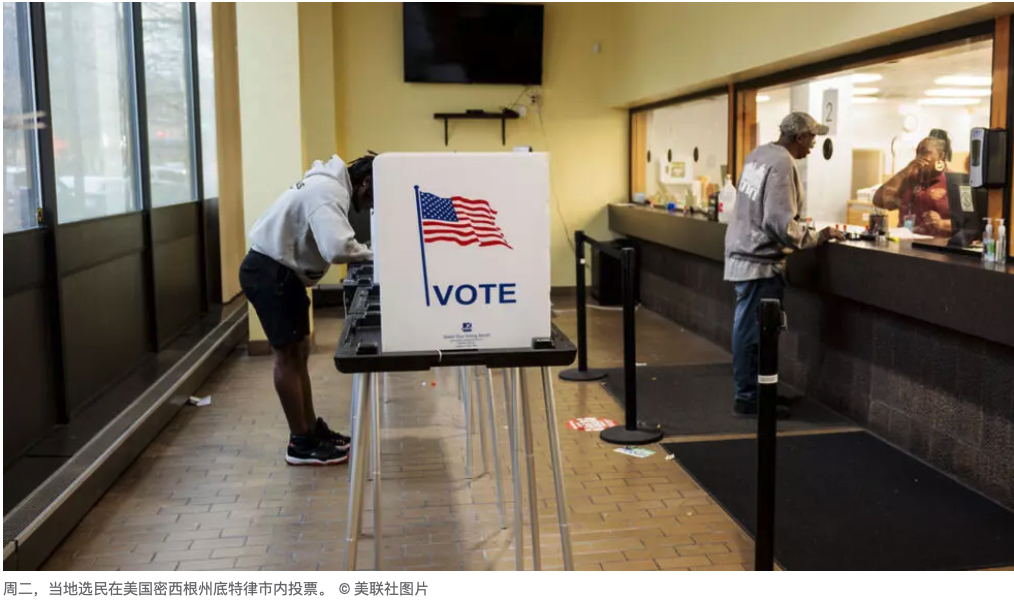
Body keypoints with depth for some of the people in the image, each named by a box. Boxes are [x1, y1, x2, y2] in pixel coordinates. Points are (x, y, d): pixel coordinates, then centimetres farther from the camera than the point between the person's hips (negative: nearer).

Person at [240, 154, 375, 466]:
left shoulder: (332, 185, 10)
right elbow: (337, 248, -36)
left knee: (299, 352, 15)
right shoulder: (328, 192, -23)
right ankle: (301, 443, 5)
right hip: (268, 271, -10)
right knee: (287, 355, -4)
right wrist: (373, 255, -19)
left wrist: (365, 255, -7)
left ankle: (311, 429, 25)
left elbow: (330, 243, 8)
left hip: (283, 271, 10)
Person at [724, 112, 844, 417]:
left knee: (748, 329, 15)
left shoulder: (758, 153, 9)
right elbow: (780, 224, -22)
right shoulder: (782, 164, -18)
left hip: (743, 254, 10)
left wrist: (800, 224, 21)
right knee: (753, 332, -2)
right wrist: (818, 237, -10)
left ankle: (749, 391, 25)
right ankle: (749, 398, 6)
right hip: (760, 261, -10)